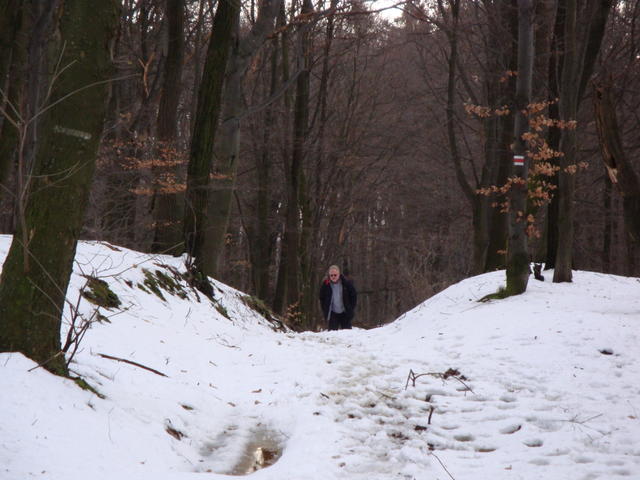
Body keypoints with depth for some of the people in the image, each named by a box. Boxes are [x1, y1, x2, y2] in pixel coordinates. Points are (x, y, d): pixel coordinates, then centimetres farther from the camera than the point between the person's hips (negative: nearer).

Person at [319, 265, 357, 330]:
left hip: (345, 313, 0)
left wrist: (351, 309, -2)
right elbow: (322, 299, 7)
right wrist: (325, 311, 2)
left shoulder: (347, 283, -10)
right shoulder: (325, 285, -7)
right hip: (332, 313, 0)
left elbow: (354, 295, 1)